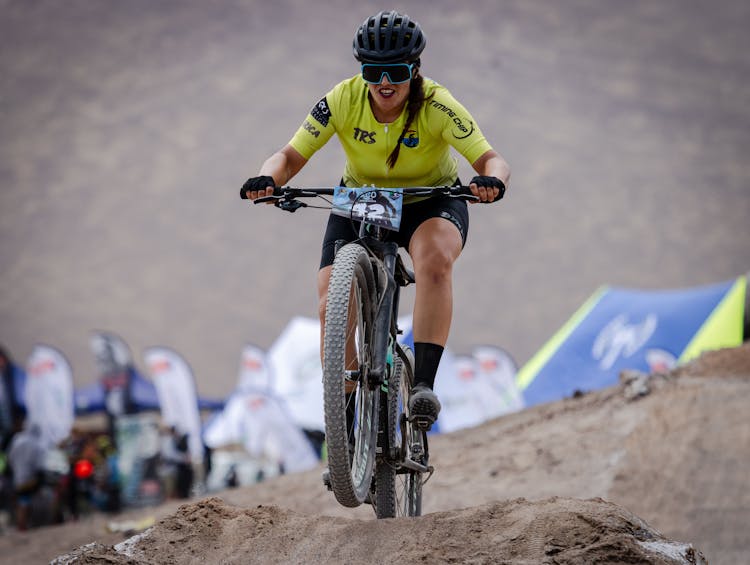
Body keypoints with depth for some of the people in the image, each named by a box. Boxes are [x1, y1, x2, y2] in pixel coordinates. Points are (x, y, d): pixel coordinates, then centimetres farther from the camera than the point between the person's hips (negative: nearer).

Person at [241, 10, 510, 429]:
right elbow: (292, 155, -18)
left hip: (430, 204, -2)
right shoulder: (343, 100, -20)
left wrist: (492, 181, -55)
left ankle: (424, 384, -36)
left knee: (435, 259, -37)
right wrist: (268, 179, -41)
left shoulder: (436, 105, -25)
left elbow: (492, 159, -31)